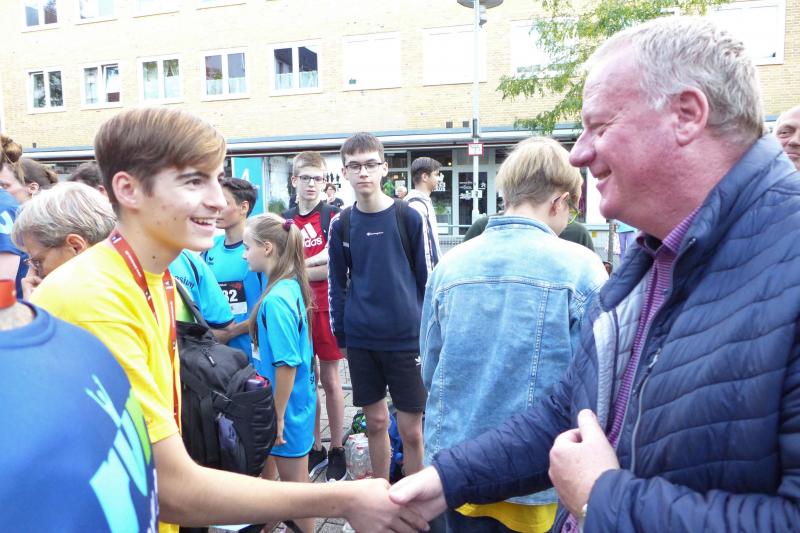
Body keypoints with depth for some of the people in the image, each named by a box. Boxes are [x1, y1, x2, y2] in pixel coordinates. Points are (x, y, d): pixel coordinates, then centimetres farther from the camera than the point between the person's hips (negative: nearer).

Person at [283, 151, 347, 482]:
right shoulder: (284, 221, 7)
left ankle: (336, 450, 20)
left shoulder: (334, 217, -4)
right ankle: (315, 449, 26)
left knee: (330, 381, 6)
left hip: (325, 309, -3)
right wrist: (316, 261, -10)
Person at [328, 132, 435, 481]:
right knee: (375, 421, 14)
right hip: (361, 340, 3)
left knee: (411, 430, 4)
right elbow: (337, 283, 10)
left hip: (408, 338, -2)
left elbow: (429, 277, 0)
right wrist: (340, 333, 8)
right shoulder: (341, 224, 4)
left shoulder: (409, 218, -5)